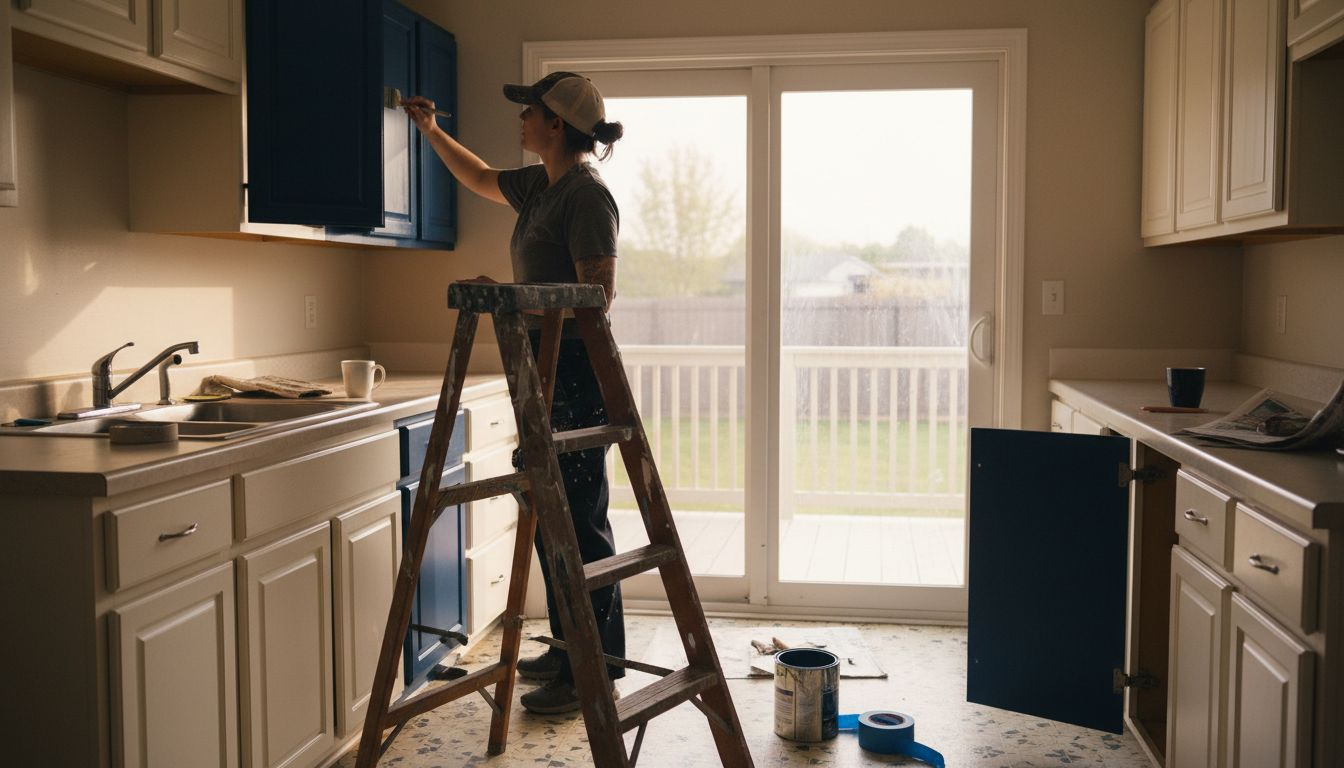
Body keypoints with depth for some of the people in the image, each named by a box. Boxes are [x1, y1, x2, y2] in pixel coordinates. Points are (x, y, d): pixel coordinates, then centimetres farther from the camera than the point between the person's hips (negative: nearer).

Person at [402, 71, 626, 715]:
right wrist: (431, 132, 38)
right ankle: (568, 649, 27)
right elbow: (480, 179, 35)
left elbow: (598, 294, -20)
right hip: (544, 369, 10)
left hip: (574, 371, -10)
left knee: (579, 522, -5)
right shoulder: (539, 186, 15)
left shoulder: (587, 194, -13)